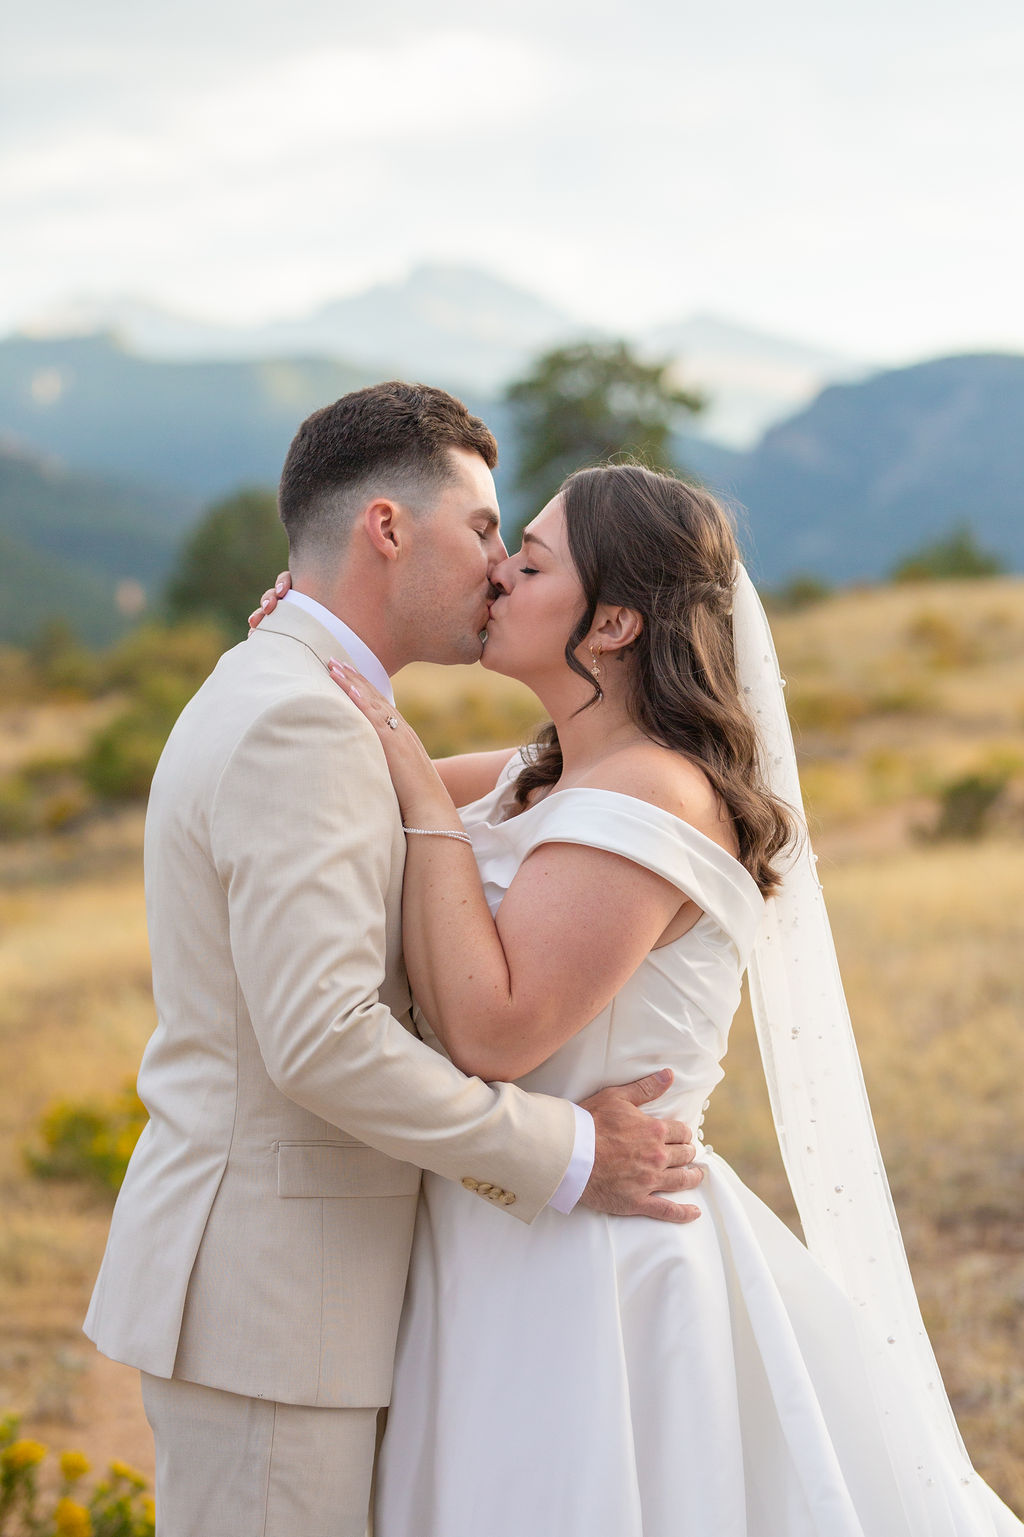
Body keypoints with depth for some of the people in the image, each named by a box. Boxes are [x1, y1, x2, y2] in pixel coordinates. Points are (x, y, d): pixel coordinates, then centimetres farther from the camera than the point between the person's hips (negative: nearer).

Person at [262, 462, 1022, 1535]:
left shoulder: (648, 800, -20)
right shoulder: (543, 780, 9)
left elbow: (492, 1032, -27)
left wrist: (427, 801, -21)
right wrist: (324, 658, 7)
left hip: (583, 1265, -9)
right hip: (505, 1244, 9)